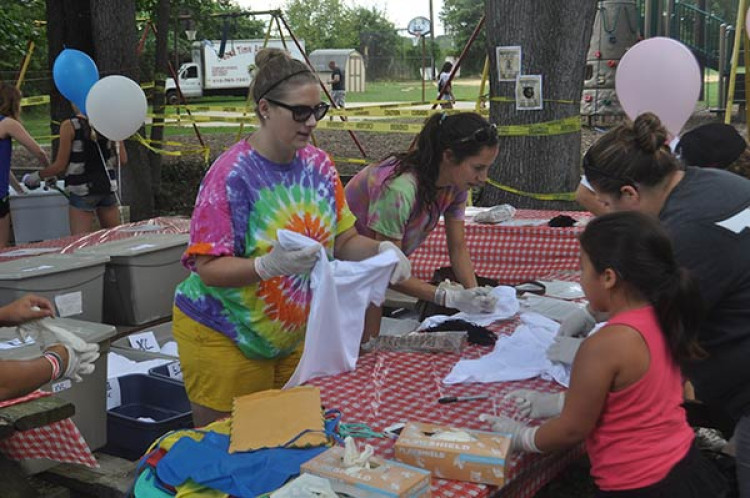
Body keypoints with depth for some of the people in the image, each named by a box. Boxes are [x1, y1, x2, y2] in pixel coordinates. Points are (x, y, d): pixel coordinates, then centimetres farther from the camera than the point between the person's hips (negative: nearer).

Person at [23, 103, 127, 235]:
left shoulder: (70, 126, -8)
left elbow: (60, 166, -7)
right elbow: (123, 160, 2)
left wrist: (37, 176, 8)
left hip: (82, 190, -4)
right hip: (108, 186, 4)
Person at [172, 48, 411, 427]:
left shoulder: (318, 164, 1)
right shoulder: (232, 174, -19)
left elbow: (342, 241, 4)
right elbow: (208, 268, -21)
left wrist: (381, 250, -16)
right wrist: (270, 265, -37)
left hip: (293, 338, 6)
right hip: (224, 339, -5)